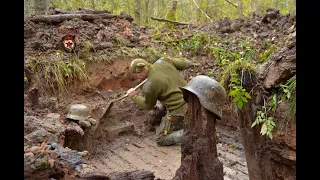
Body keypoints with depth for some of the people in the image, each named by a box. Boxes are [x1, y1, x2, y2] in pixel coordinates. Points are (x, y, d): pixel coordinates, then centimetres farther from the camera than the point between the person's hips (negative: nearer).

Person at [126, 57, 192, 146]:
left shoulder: (149, 86, -18)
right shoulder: (162, 61, -4)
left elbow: (148, 106, 2)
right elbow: (187, 63, 4)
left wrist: (133, 96, 16)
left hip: (178, 110, -8)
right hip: (189, 101, 8)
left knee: (161, 139, 6)